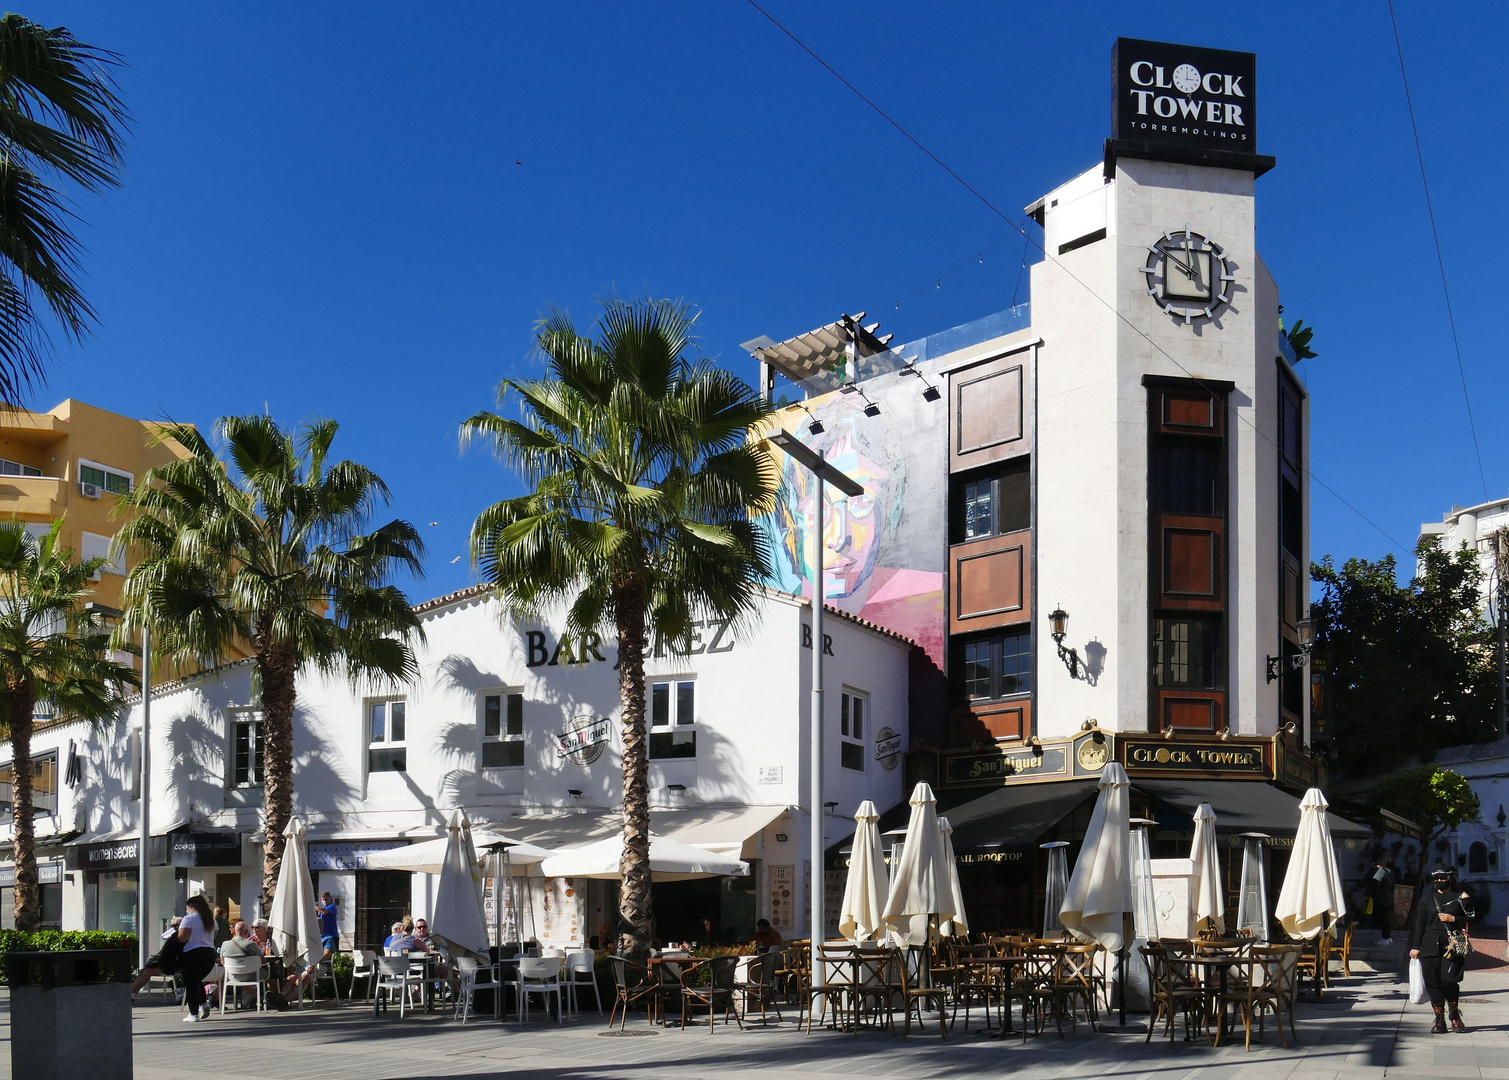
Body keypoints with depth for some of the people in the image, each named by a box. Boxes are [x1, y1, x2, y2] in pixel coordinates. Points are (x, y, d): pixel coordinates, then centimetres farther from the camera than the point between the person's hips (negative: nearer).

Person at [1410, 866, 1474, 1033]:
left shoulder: (1461, 898, 8)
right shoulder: (1426, 899, 14)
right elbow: (1419, 924, 11)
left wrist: (1454, 919, -8)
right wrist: (1416, 947, 6)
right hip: (1430, 946, 3)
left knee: (1448, 980, -13)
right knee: (1433, 982, -1)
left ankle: (1455, 1016, 10)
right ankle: (1440, 1021, 6)